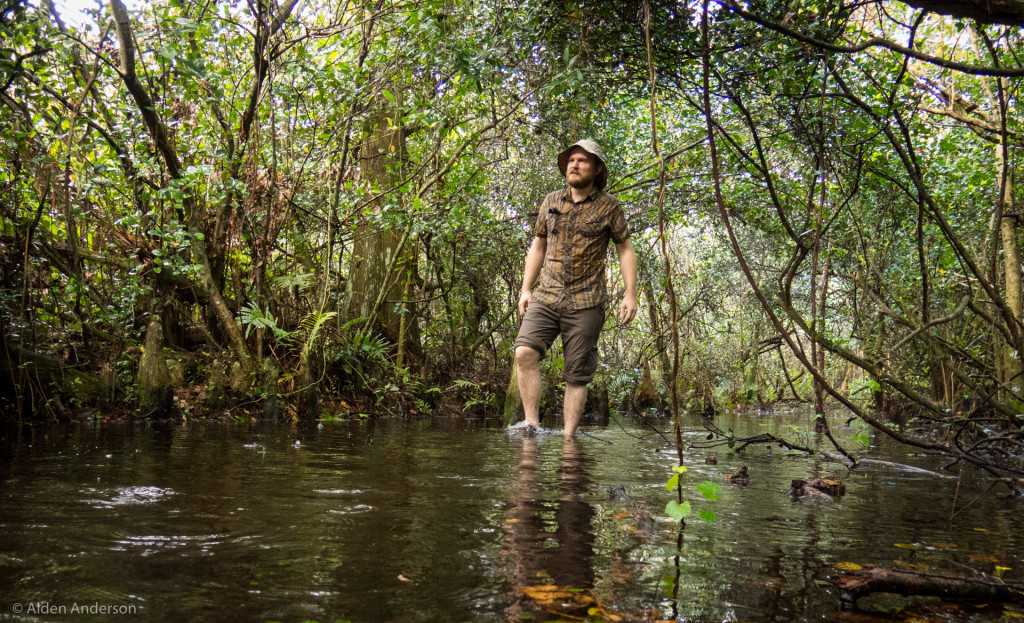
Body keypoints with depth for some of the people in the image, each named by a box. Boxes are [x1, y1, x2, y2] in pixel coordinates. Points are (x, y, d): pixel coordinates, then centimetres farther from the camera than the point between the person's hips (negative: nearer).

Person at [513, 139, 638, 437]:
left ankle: (568, 436, 5)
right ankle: (532, 424, -15)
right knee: (525, 352, -19)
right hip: (545, 297, 3)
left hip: (586, 303, -2)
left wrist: (630, 294, -3)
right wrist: (525, 289, 13)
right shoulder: (551, 202, 14)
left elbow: (625, 250, 7)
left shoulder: (609, 206, 5)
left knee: (577, 374, -2)